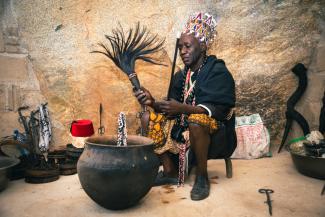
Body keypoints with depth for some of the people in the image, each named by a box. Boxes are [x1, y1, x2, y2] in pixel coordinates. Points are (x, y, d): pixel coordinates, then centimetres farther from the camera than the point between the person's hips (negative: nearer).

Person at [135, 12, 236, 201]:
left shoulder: (218, 71, -12)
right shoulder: (181, 76, 7)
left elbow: (214, 110, -23)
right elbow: (172, 109, 1)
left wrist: (182, 108, -36)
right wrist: (153, 103, -19)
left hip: (215, 130, -6)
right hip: (185, 126, 7)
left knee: (196, 120, -39)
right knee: (149, 118, -5)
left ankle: (202, 177, -16)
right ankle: (170, 171, -4)